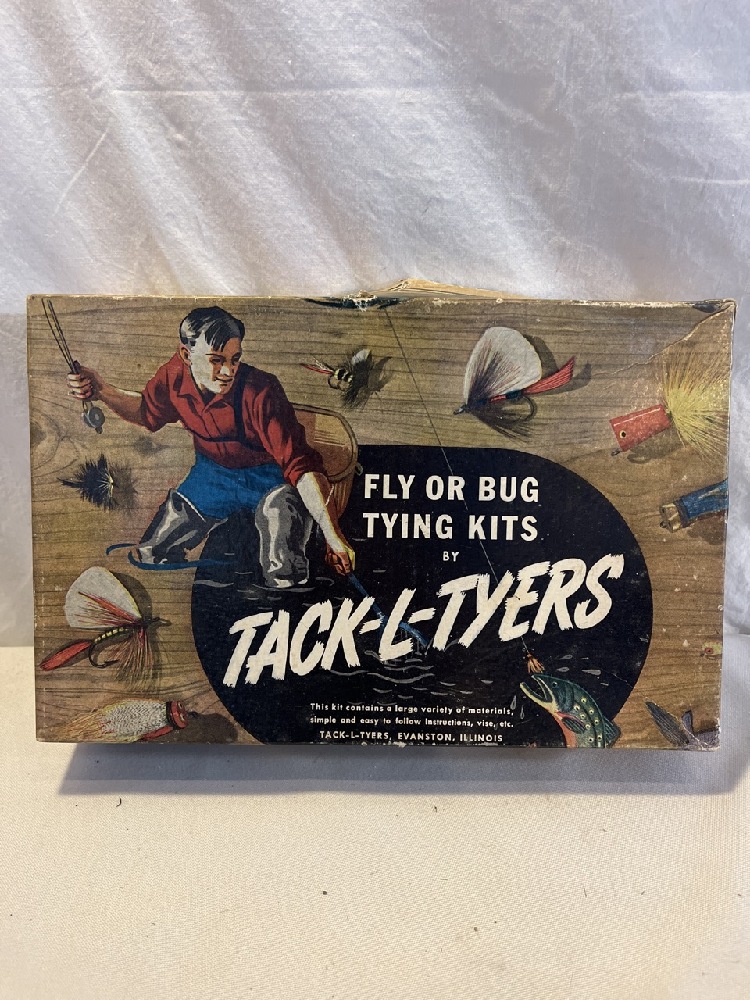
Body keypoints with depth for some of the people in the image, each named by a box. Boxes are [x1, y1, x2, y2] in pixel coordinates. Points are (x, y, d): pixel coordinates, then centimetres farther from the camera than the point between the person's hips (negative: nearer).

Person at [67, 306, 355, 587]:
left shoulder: (260, 392, -31)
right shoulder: (175, 375, -13)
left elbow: (301, 466, -34)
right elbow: (147, 412, 11)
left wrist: (333, 536, -41)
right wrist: (101, 390, -6)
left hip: (270, 477, -5)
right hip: (213, 471, 6)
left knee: (283, 579, -23)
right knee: (150, 556, 10)